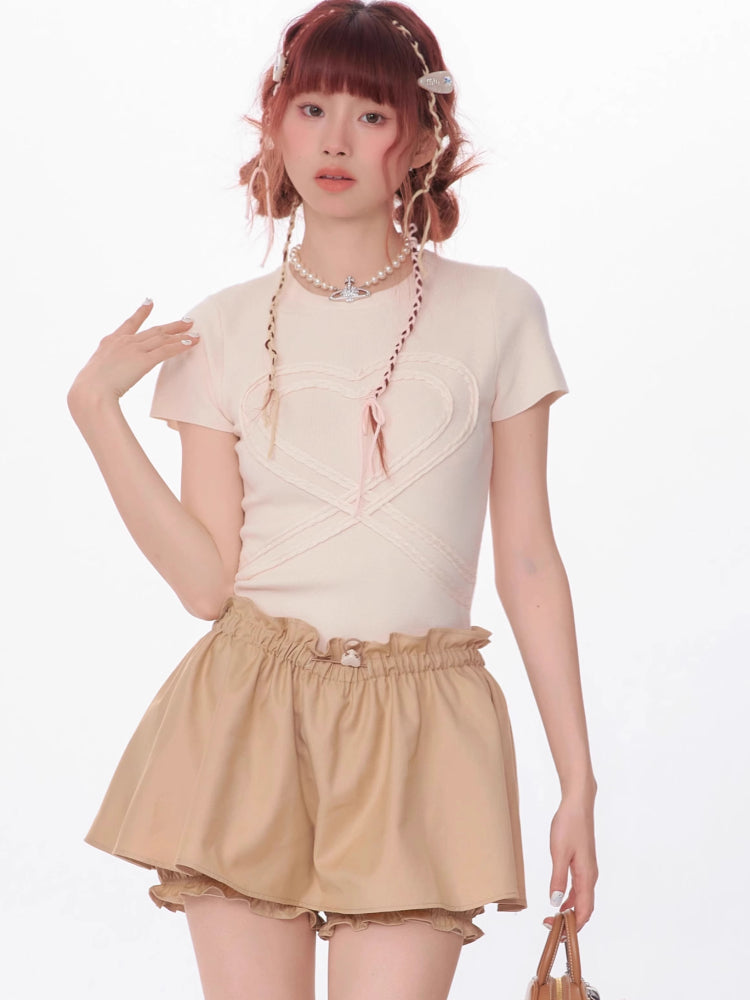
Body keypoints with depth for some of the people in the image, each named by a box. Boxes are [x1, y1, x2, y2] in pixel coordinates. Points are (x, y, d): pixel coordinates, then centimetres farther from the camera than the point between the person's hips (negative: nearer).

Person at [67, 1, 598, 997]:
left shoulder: (494, 313, 4)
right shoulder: (223, 331, 7)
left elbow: (529, 563, 5)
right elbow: (207, 580, 0)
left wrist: (578, 782, 3)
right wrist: (95, 407, -5)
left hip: (417, 735, -1)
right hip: (250, 720, 1)